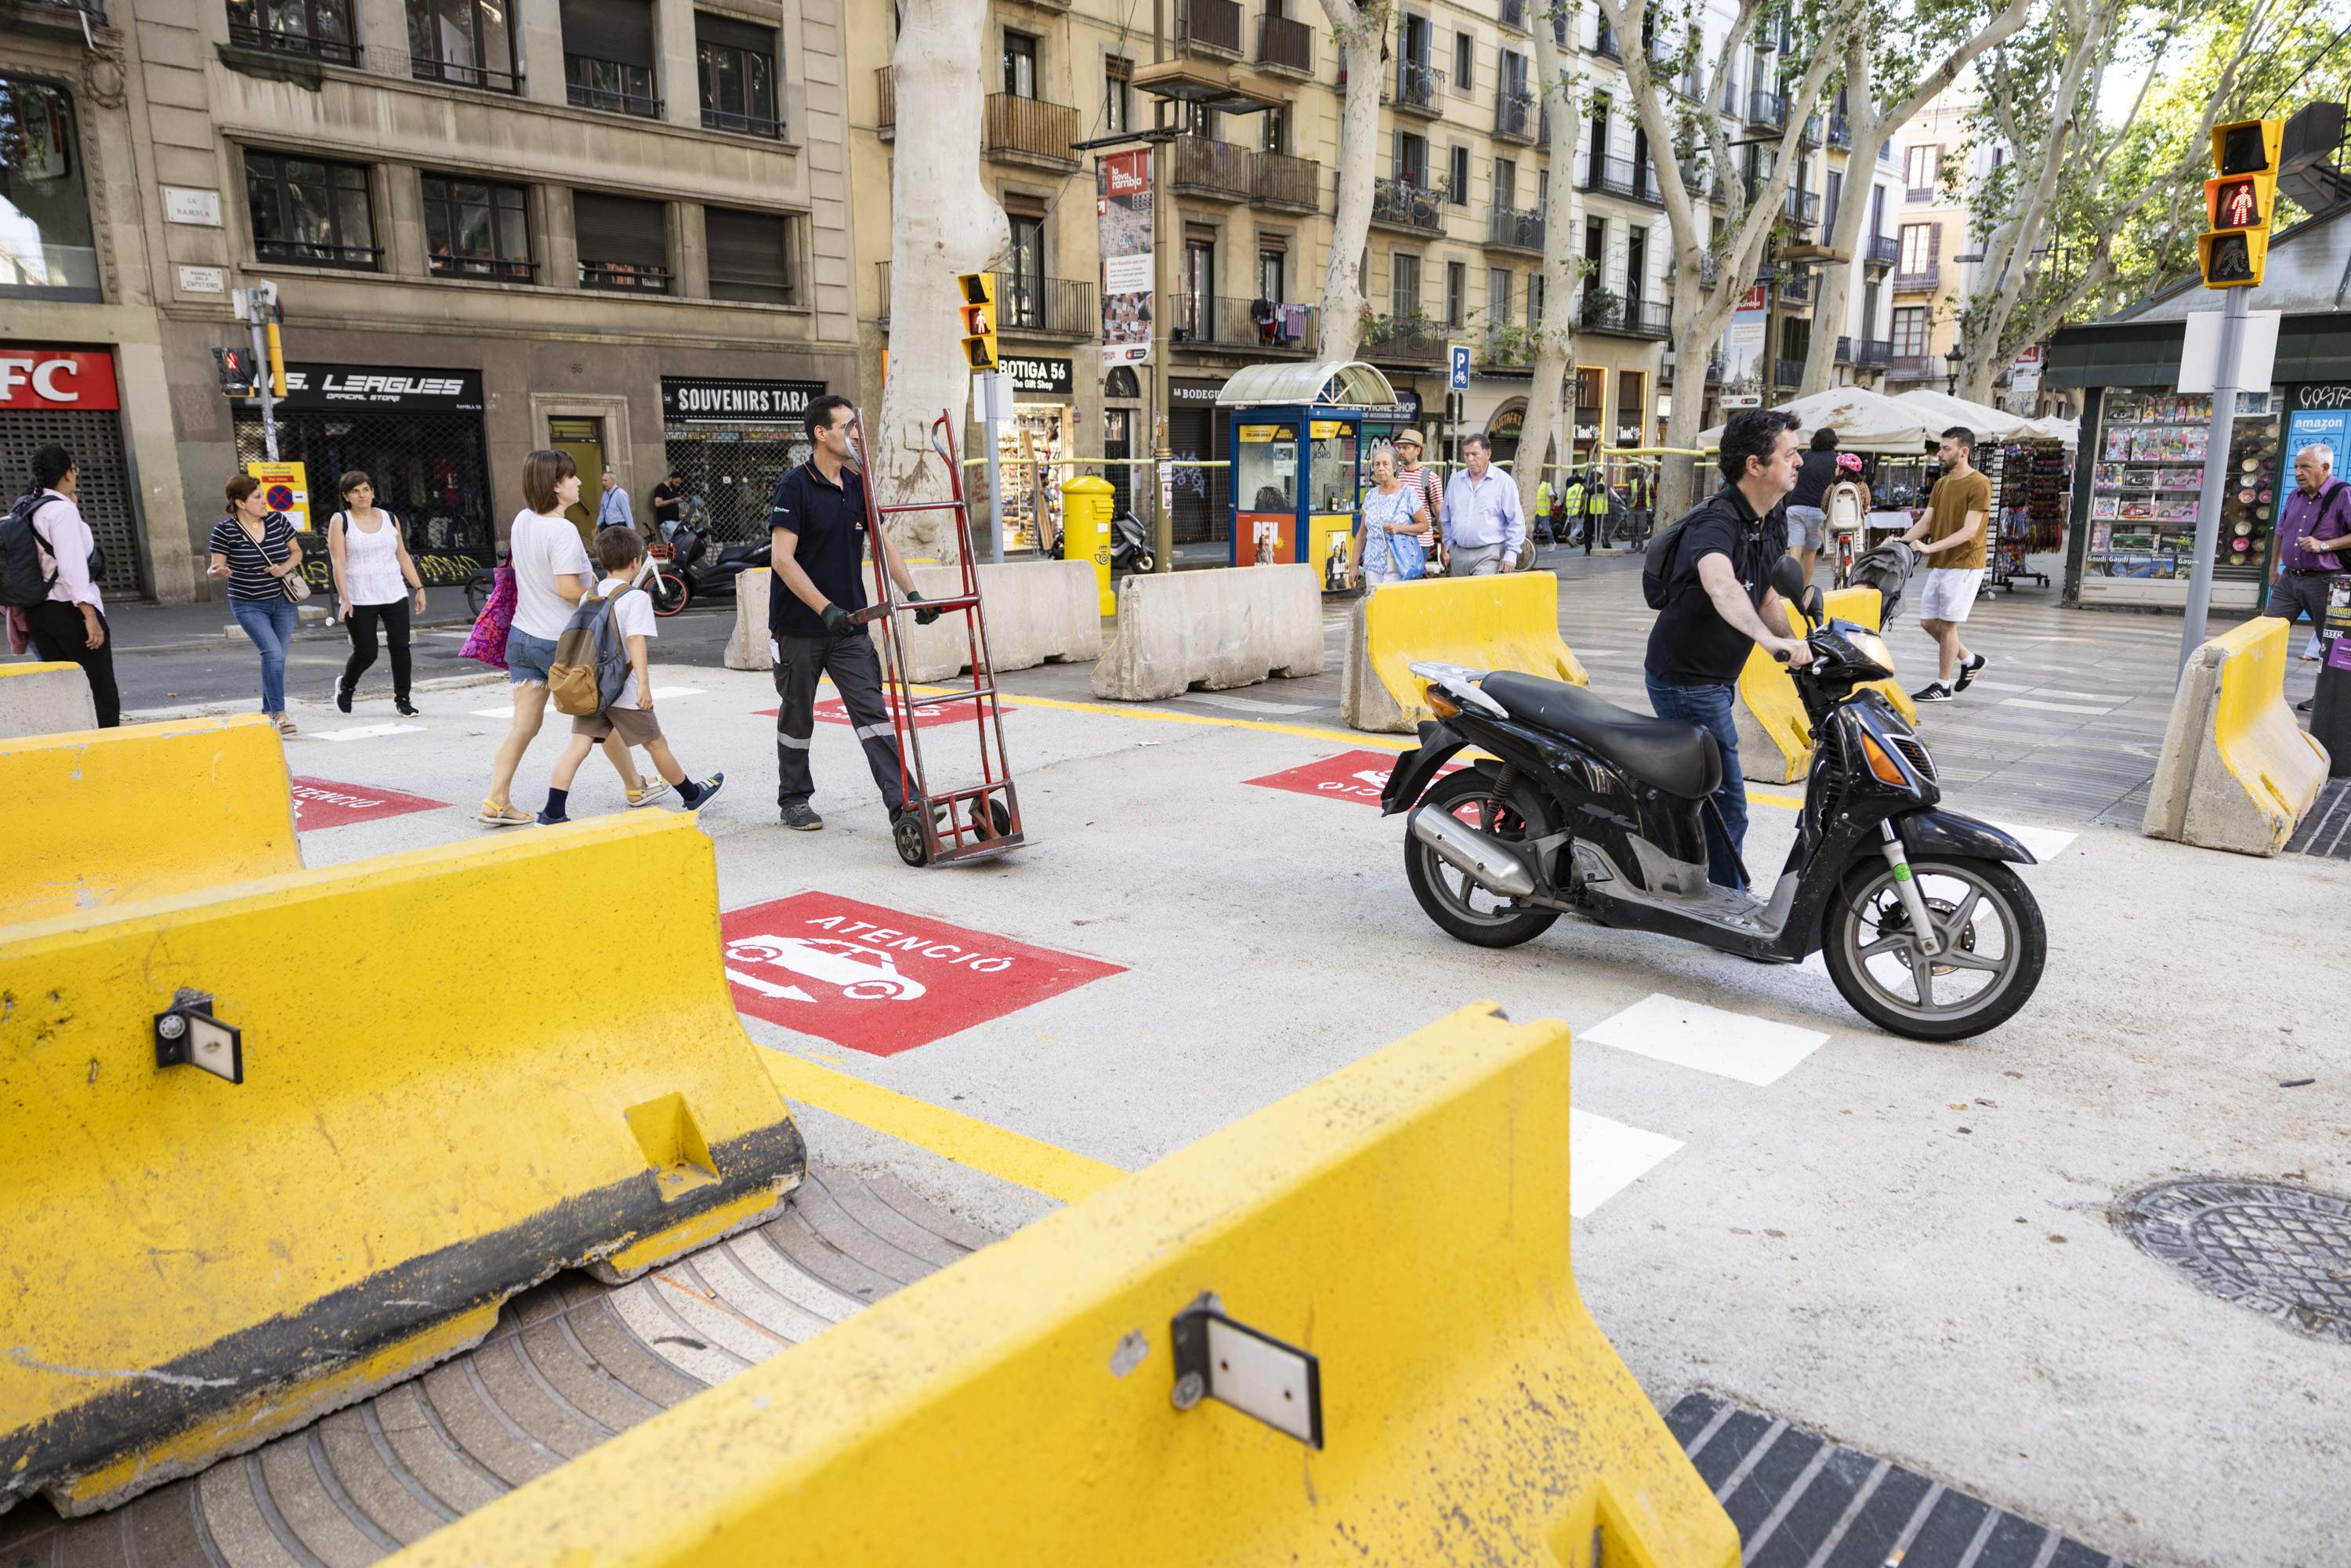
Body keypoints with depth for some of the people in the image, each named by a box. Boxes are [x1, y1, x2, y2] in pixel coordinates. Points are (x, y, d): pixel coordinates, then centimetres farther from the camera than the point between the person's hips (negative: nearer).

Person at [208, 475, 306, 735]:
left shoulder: (277, 520, -2)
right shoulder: (224, 530, -10)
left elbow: (297, 552, 10)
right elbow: (214, 567, -7)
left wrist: (286, 566, -10)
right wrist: (216, 572, -30)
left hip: (282, 601, 4)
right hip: (248, 605, -4)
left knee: (276, 658, 9)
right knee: (272, 652, -21)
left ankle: (267, 714, 25)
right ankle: (279, 713, -19)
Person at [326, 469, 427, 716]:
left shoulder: (390, 519, 11)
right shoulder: (340, 521, -1)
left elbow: (403, 557, 15)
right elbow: (338, 563, -7)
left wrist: (419, 587, 9)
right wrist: (344, 599, -15)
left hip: (394, 596, 3)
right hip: (359, 600, -3)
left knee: (400, 647, -4)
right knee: (366, 653, -2)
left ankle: (402, 698, 9)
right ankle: (346, 685, 28)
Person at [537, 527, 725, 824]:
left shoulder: (591, 594, 9)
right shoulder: (636, 597, -11)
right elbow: (636, 641, -22)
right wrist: (644, 683, -27)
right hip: (624, 692, -5)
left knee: (578, 746, 0)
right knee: (657, 744, 10)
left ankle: (552, 812, -10)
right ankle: (693, 795, 27)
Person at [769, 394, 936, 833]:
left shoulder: (857, 485, 8)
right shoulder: (795, 486, -12)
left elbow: (883, 542, 10)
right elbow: (782, 558, -18)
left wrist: (912, 593, -3)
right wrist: (825, 608, -25)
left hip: (849, 625, 5)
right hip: (799, 627, -5)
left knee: (871, 711, -4)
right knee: (797, 715, 10)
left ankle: (902, 801, -10)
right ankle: (793, 800, 27)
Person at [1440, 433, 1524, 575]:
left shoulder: (1503, 482, -3)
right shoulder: (1455, 481, 12)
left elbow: (1516, 522, -4)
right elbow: (1447, 520, 20)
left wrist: (1511, 554, -10)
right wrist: (1448, 548, 13)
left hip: (1488, 555, -5)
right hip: (1458, 553, 5)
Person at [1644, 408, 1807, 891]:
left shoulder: (1773, 522, 6)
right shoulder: (1716, 521, -25)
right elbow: (1720, 584, -47)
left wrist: (1795, 646, 0)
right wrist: (1769, 639, -62)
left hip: (1717, 678, 10)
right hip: (1687, 681, -10)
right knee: (1725, 808, -5)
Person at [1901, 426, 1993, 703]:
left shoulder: (1979, 485, -11)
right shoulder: (1941, 484, 13)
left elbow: (1969, 530, -18)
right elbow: (1926, 521, 9)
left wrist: (1931, 547, -28)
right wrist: (1902, 542, -10)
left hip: (1964, 565, -8)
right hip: (1939, 565, 8)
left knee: (1947, 624, -5)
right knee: (1928, 621, 9)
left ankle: (1943, 686, 5)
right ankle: (1969, 660, 28)